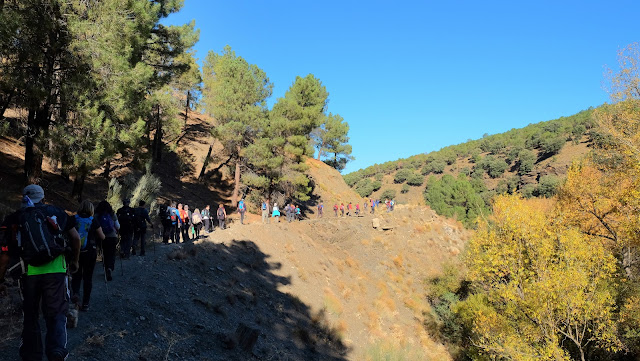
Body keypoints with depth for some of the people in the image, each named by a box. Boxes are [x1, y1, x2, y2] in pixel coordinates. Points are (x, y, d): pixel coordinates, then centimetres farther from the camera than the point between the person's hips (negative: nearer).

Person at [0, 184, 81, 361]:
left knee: (30, 315, 18)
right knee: (56, 313, 5)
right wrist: (75, 261, 20)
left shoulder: (15, 218, 10)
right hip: (55, 270, -1)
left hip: (29, 272, 1)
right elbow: (75, 237, 7)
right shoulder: (56, 212, 9)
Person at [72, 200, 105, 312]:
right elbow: (102, 237, 2)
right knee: (88, 277, 8)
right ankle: (85, 304, 11)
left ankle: (76, 293, -8)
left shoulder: (74, 219, -1)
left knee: (76, 275, 18)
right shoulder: (94, 220, -4)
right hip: (89, 252, -1)